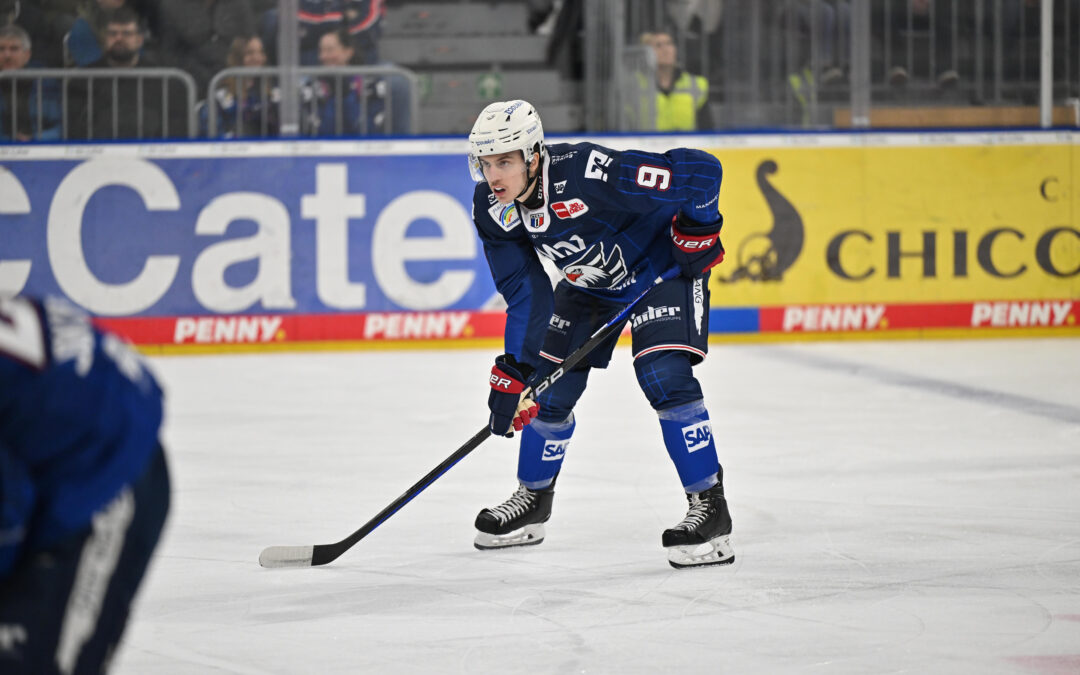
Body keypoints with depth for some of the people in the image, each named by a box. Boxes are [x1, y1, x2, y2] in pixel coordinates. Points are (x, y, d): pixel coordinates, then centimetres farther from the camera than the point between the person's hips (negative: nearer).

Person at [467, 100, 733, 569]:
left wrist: (699, 229, -24)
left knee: (663, 376, -23)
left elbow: (700, 169, -34)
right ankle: (532, 499, 28)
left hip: (661, 263, -6)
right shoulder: (492, 209, -17)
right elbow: (523, 289, -6)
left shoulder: (589, 174, -39)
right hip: (589, 282, 7)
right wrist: (514, 367, -11)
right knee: (550, 383, 4)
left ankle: (709, 508, -15)